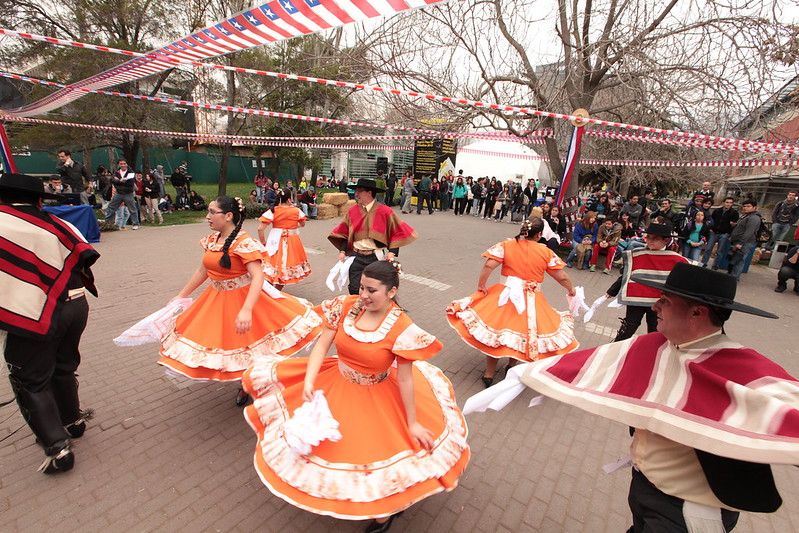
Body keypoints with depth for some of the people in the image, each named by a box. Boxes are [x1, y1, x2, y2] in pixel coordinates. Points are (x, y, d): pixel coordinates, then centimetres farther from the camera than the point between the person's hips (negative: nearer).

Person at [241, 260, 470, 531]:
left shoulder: (402, 329, -25)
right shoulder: (347, 306, -14)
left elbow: (405, 379, -18)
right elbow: (322, 344, -9)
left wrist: (412, 423, -10)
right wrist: (309, 382, -21)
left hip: (376, 401, -5)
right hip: (335, 386, 5)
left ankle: (387, 508, 36)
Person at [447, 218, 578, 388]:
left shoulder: (507, 245, -5)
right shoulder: (546, 252, -1)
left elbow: (488, 266, -16)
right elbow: (562, 277, 4)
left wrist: (481, 286, -5)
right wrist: (571, 289, 23)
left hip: (506, 296, 0)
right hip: (532, 302, 1)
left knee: (495, 334, 11)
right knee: (523, 333, 23)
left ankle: (489, 375, 17)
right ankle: (512, 366, 40)